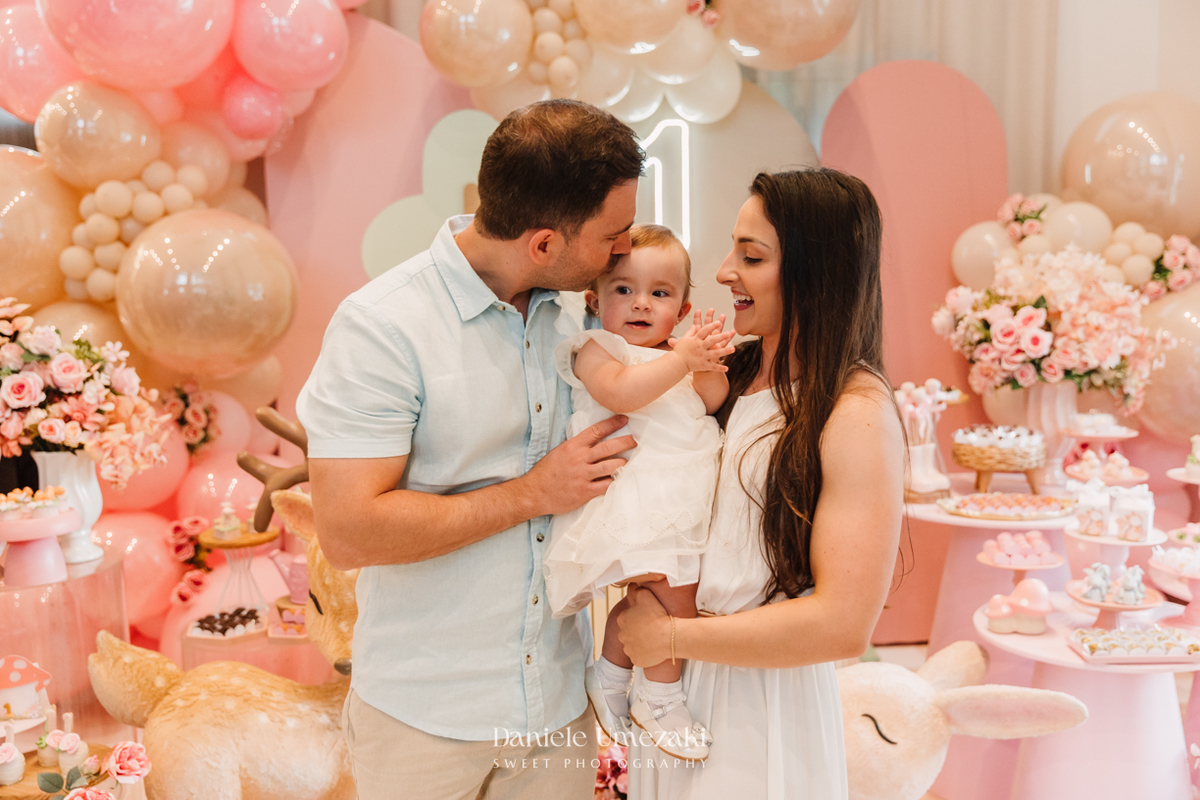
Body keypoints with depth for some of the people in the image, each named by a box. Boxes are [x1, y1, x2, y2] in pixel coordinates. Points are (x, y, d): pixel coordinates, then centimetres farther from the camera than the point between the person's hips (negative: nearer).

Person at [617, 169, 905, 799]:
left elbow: (843, 624, -23)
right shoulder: (733, 374, 2)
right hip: (682, 677, 6)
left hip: (764, 706, -6)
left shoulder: (856, 414, -18)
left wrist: (671, 635, -16)